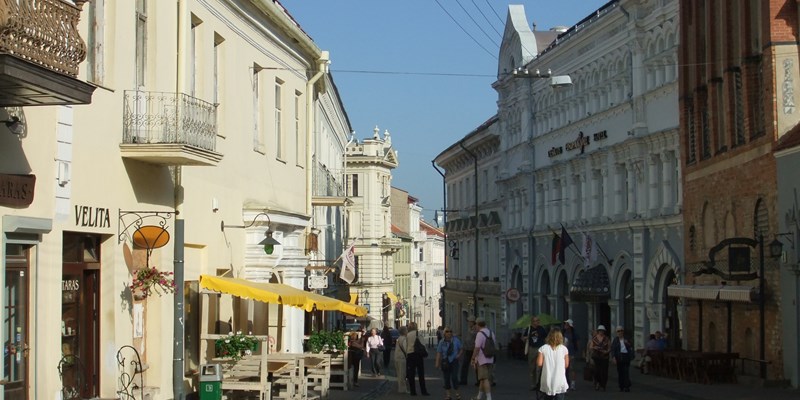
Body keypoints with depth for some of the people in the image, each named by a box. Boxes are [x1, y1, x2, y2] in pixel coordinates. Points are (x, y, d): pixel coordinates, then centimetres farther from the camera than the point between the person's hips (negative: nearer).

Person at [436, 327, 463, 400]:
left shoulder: (455, 340, -1)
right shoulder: (442, 342, -1)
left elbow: (461, 348, 10)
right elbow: (439, 353, -2)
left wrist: (458, 355, -4)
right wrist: (437, 362, -8)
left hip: (454, 361, -1)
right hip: (445, 362, 1)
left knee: (454, 377, -9)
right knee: (446, 378, 3)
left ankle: (456, 393, 4)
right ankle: (448, 394, 12)